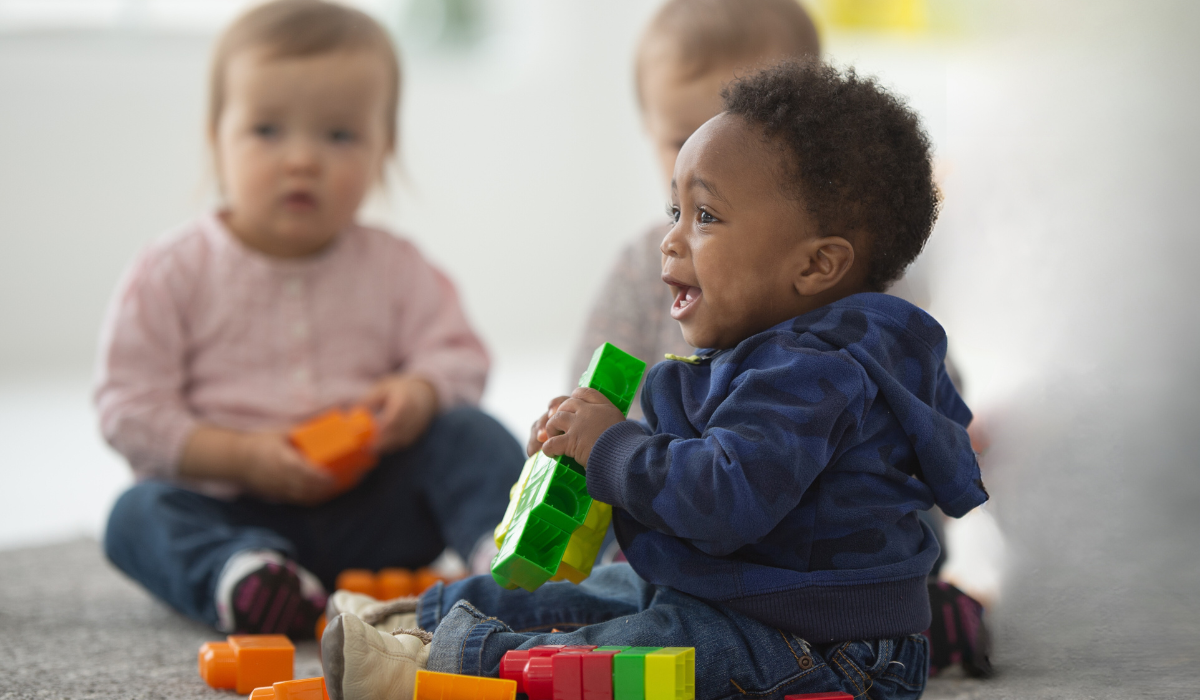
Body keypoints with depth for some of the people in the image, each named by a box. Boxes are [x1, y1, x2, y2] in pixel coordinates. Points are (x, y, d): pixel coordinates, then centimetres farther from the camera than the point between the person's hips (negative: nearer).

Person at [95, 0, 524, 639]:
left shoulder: (395, 269, 6)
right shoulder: (175, 273, -2)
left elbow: (457, 355, 6)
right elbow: (129, 406, -5)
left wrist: (421, 393, -19)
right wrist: (241, 457, -18)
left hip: (372, 511, 2)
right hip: (237, 508, -2)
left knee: (469, 433, -17)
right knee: (139, 514, -28)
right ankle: (235, 574, -54)